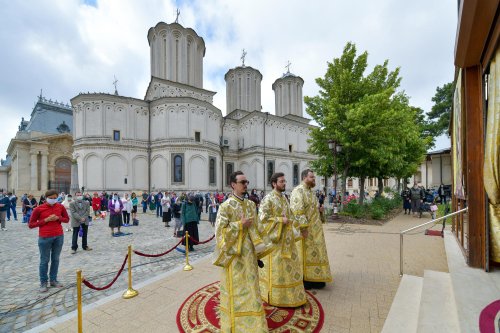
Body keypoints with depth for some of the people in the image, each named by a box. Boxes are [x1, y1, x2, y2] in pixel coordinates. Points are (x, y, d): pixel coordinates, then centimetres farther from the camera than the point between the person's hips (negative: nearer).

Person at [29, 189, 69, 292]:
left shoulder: (60, 207, 0)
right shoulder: (38, 209, -8)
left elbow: (67, 219, 11)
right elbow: (31, 225, -5)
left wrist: (58, 218, -9)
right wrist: (46, 220, -17)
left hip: (59, 236, 3)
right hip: (45, 238, -3)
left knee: (55, 259, 12)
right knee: (44, 261, 6)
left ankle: (53, 280, 24)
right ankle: (43, 283, 20)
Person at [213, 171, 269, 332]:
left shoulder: (251, 204, 5)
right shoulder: (226, 206, -15)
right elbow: (220, 230, -17)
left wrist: (257, 249, 6)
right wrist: (240, 224, -20)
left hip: (249, 252, 6)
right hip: (234, 253, -6)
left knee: (249, 285, 17)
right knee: (235, 286, 8)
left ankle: (250, 319, 36)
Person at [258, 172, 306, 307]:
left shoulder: (284, 197, 9)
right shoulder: (268, 198, -16)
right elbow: (263, 218, -21)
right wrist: (280, 220, -20)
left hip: (286, 238, 8)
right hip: (275, 238, -8)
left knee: (288, 266, 17)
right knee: (276, 268, 3)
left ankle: (288, 294, 33)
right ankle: (274, 296, 21)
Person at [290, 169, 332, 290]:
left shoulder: (310, 191, 13)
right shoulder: (298, 191, -18)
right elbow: (297, 211, -24)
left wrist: (318, 209, 3)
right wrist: (303, 228, -25)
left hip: (314, 229, 10)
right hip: (304, 229, -9)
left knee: (312, 252, 17)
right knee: (303, 253, 3)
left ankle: (312, 277, 31)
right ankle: (302, 280, 19)